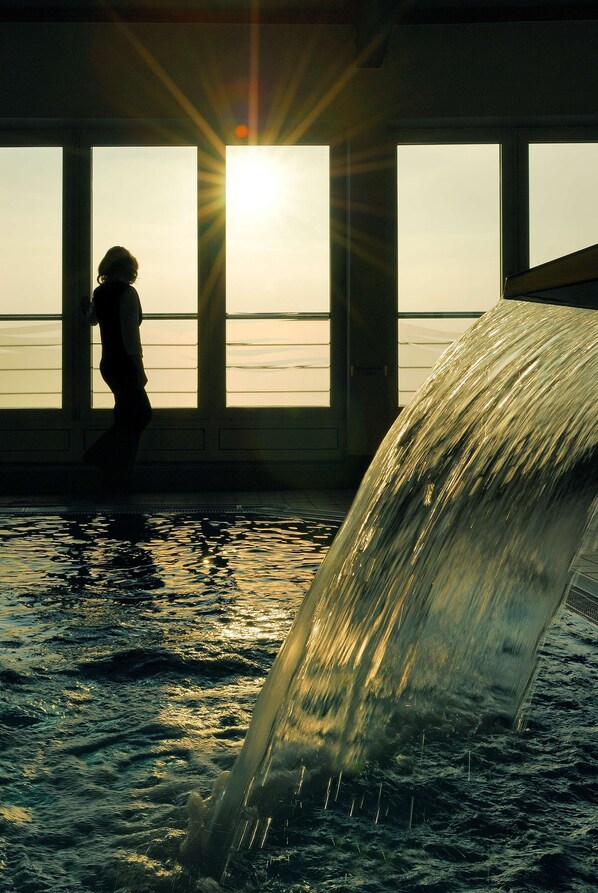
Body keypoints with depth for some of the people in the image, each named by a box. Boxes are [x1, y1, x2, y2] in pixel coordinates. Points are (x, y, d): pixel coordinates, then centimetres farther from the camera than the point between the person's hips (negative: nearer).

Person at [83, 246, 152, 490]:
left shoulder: (100, 293, 9)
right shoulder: (127, 292, -14)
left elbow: (91, 319, 30)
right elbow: (130, 333, -20)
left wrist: (88, 307, 53)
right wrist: (139, 369, -17)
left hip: (108, 364, 8)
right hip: (124, 366, -8)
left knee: (141, 413, 17)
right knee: (132, 419, 1)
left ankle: (98, 456, 16)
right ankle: (116, 480, 3)